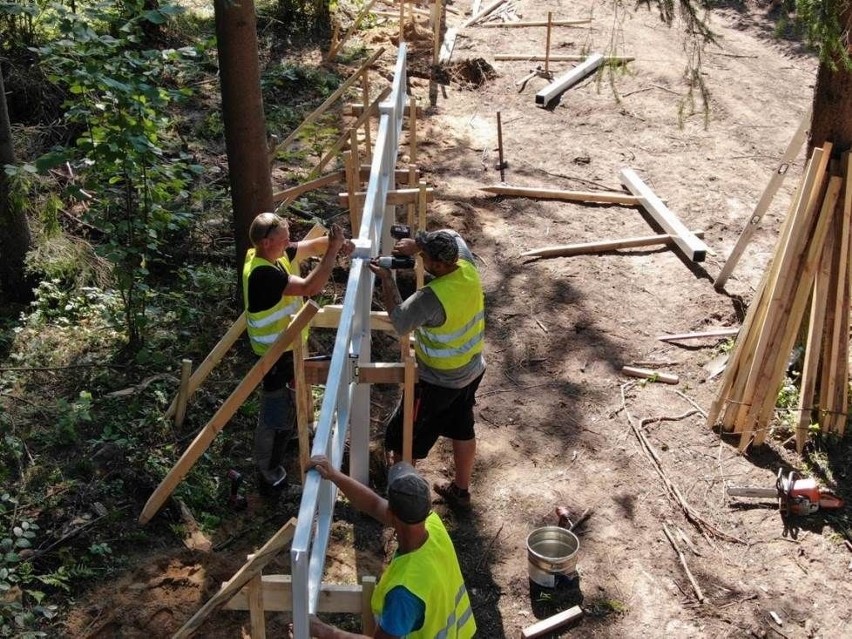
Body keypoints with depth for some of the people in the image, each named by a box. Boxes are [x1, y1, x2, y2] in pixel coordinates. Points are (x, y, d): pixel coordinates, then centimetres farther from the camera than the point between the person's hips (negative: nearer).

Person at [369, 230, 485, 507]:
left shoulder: (433, 297, -35)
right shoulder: (468, 268, -14)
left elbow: (399, 321, -21)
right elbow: (452, 236, 5)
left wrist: (386, 280, -13)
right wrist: (418, 244, -8)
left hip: (439, 382, -7)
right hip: (472, 370, 8)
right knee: (463, 430, 23)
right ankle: (460, 489, 40)